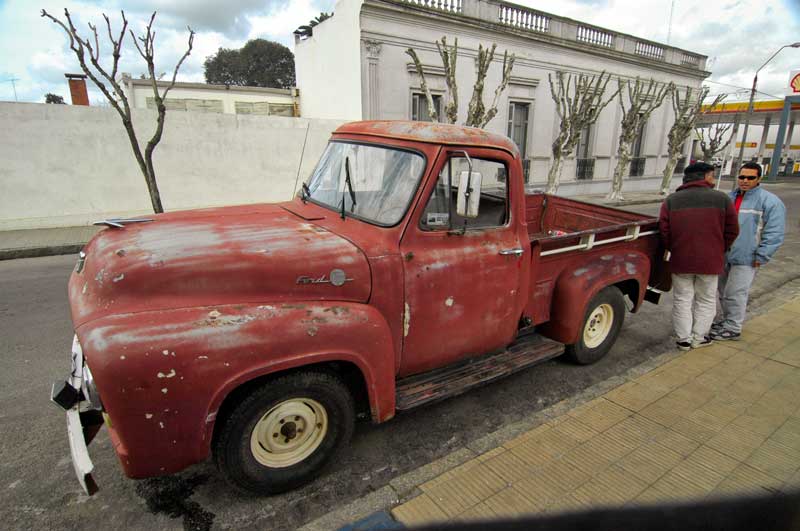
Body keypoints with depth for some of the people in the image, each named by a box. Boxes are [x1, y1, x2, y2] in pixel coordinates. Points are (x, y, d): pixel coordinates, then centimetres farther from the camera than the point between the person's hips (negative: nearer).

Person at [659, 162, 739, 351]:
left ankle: (684, 339, 17)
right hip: (710, 261, 0)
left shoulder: (671, 201, -2)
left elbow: (664, 231, -6)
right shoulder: (721, 199, -3)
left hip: (680, 260, 1)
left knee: (682, 301, 12)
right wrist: (719, 250, 16)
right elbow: (732, 231, 0)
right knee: (706, 300, 16)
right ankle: (699, 338, 23)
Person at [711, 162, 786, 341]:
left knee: (735, 294, -3)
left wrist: (761, 257, -14)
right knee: (723, 291, 16)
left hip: (745, 259, -6)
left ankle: (733, 328, 10)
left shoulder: (770, 201, -8)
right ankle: (726, 318, 34)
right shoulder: (730, 197, 12)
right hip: (723, 256, 6)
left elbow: (774, 233, -11)